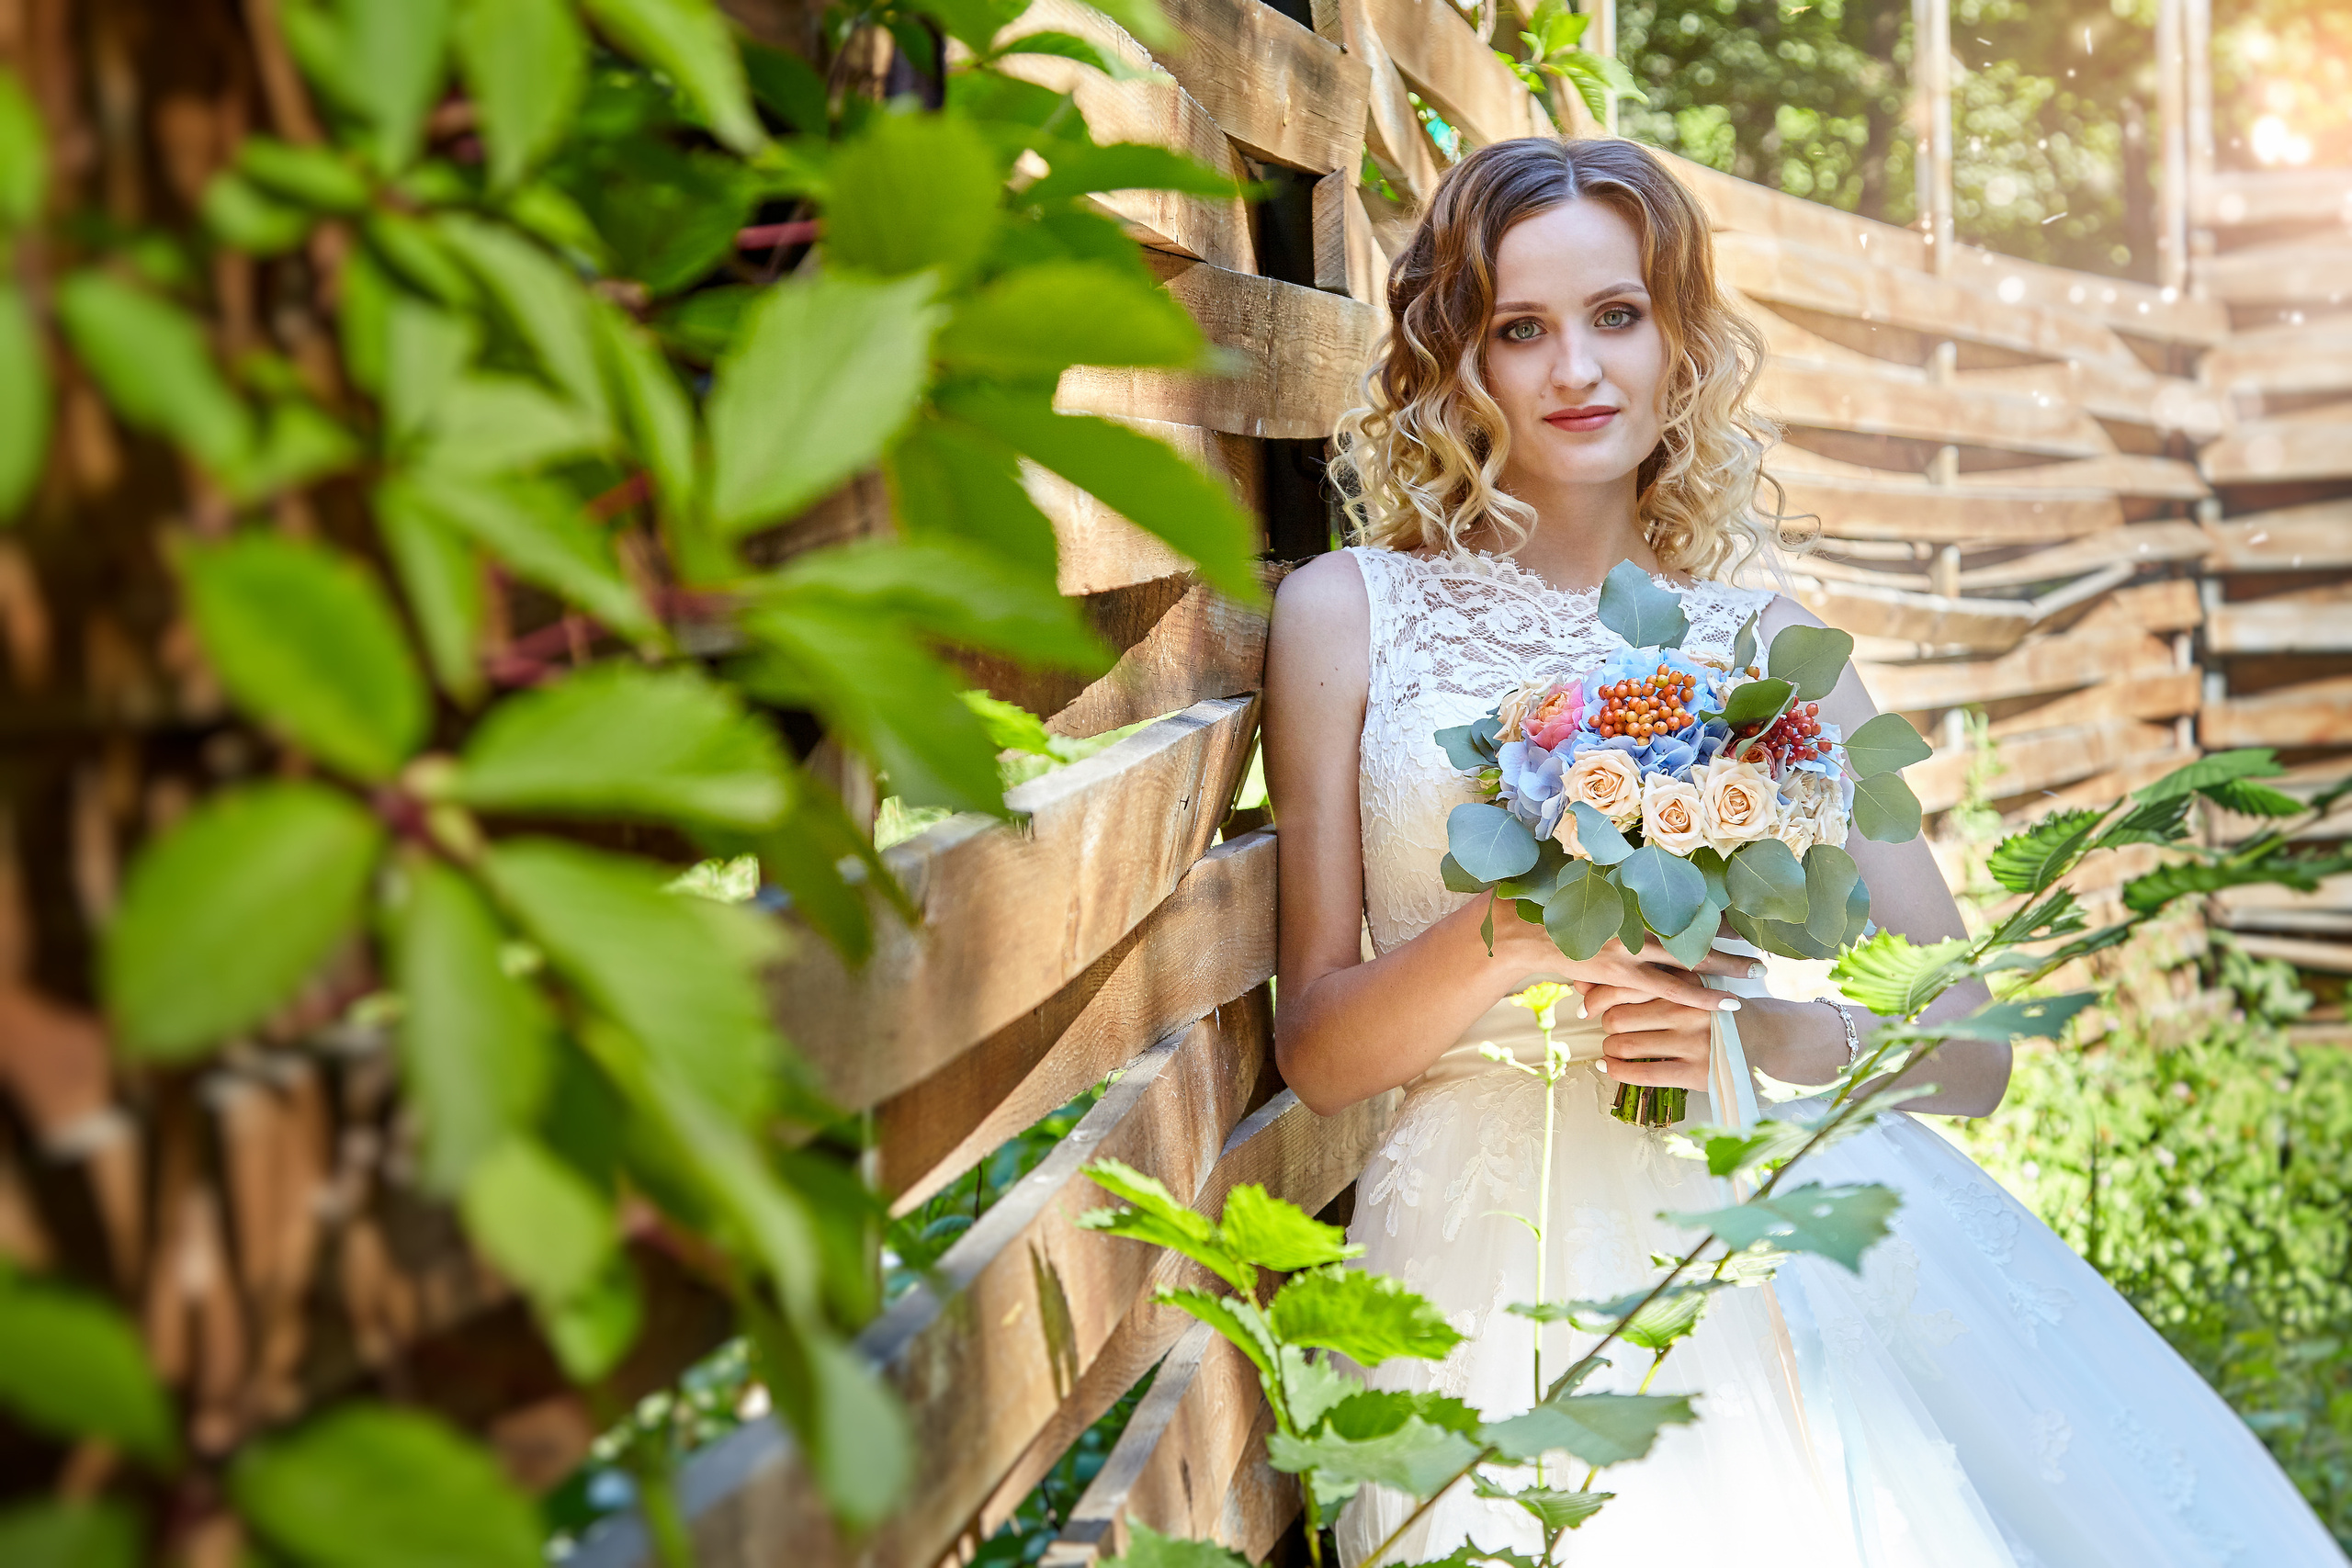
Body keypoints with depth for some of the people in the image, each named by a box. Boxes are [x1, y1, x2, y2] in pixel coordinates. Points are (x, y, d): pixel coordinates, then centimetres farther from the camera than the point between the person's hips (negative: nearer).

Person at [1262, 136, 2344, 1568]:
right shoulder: (1350, 611, 7)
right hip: (1499, 1241, -2)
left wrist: (1780, 1038, -11)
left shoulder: (1768, 641, 12)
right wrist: (1510, 931, -16)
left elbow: (1973, 1052, 9)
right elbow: (1317, 1051, 3)